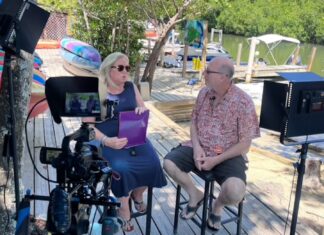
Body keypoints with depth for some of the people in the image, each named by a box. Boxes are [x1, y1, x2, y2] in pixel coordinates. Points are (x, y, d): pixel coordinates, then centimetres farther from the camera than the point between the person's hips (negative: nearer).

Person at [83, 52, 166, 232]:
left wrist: (142, 110, -7)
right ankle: (123, 205, -1)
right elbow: (88, 125, -9)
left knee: (152, 163, -20)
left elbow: (144, 110, 18)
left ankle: (138, 193, 13)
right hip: (108, 140, -4)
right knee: (121, 167, -31)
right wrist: (106, 141, -25)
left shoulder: (131, 87, 10)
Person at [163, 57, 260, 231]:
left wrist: (215, 160, -19)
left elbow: (244, 144, -14)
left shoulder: (243, 102, -17)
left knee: (235, 192, -30)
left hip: (228, 155, -5)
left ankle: (218, 205, 9)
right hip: (200, 148, 5)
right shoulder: (204, 93, 0)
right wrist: (196, 147, -9)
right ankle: (195, 195, 11)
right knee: (169, 163, -16)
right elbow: (194, 122, 9)